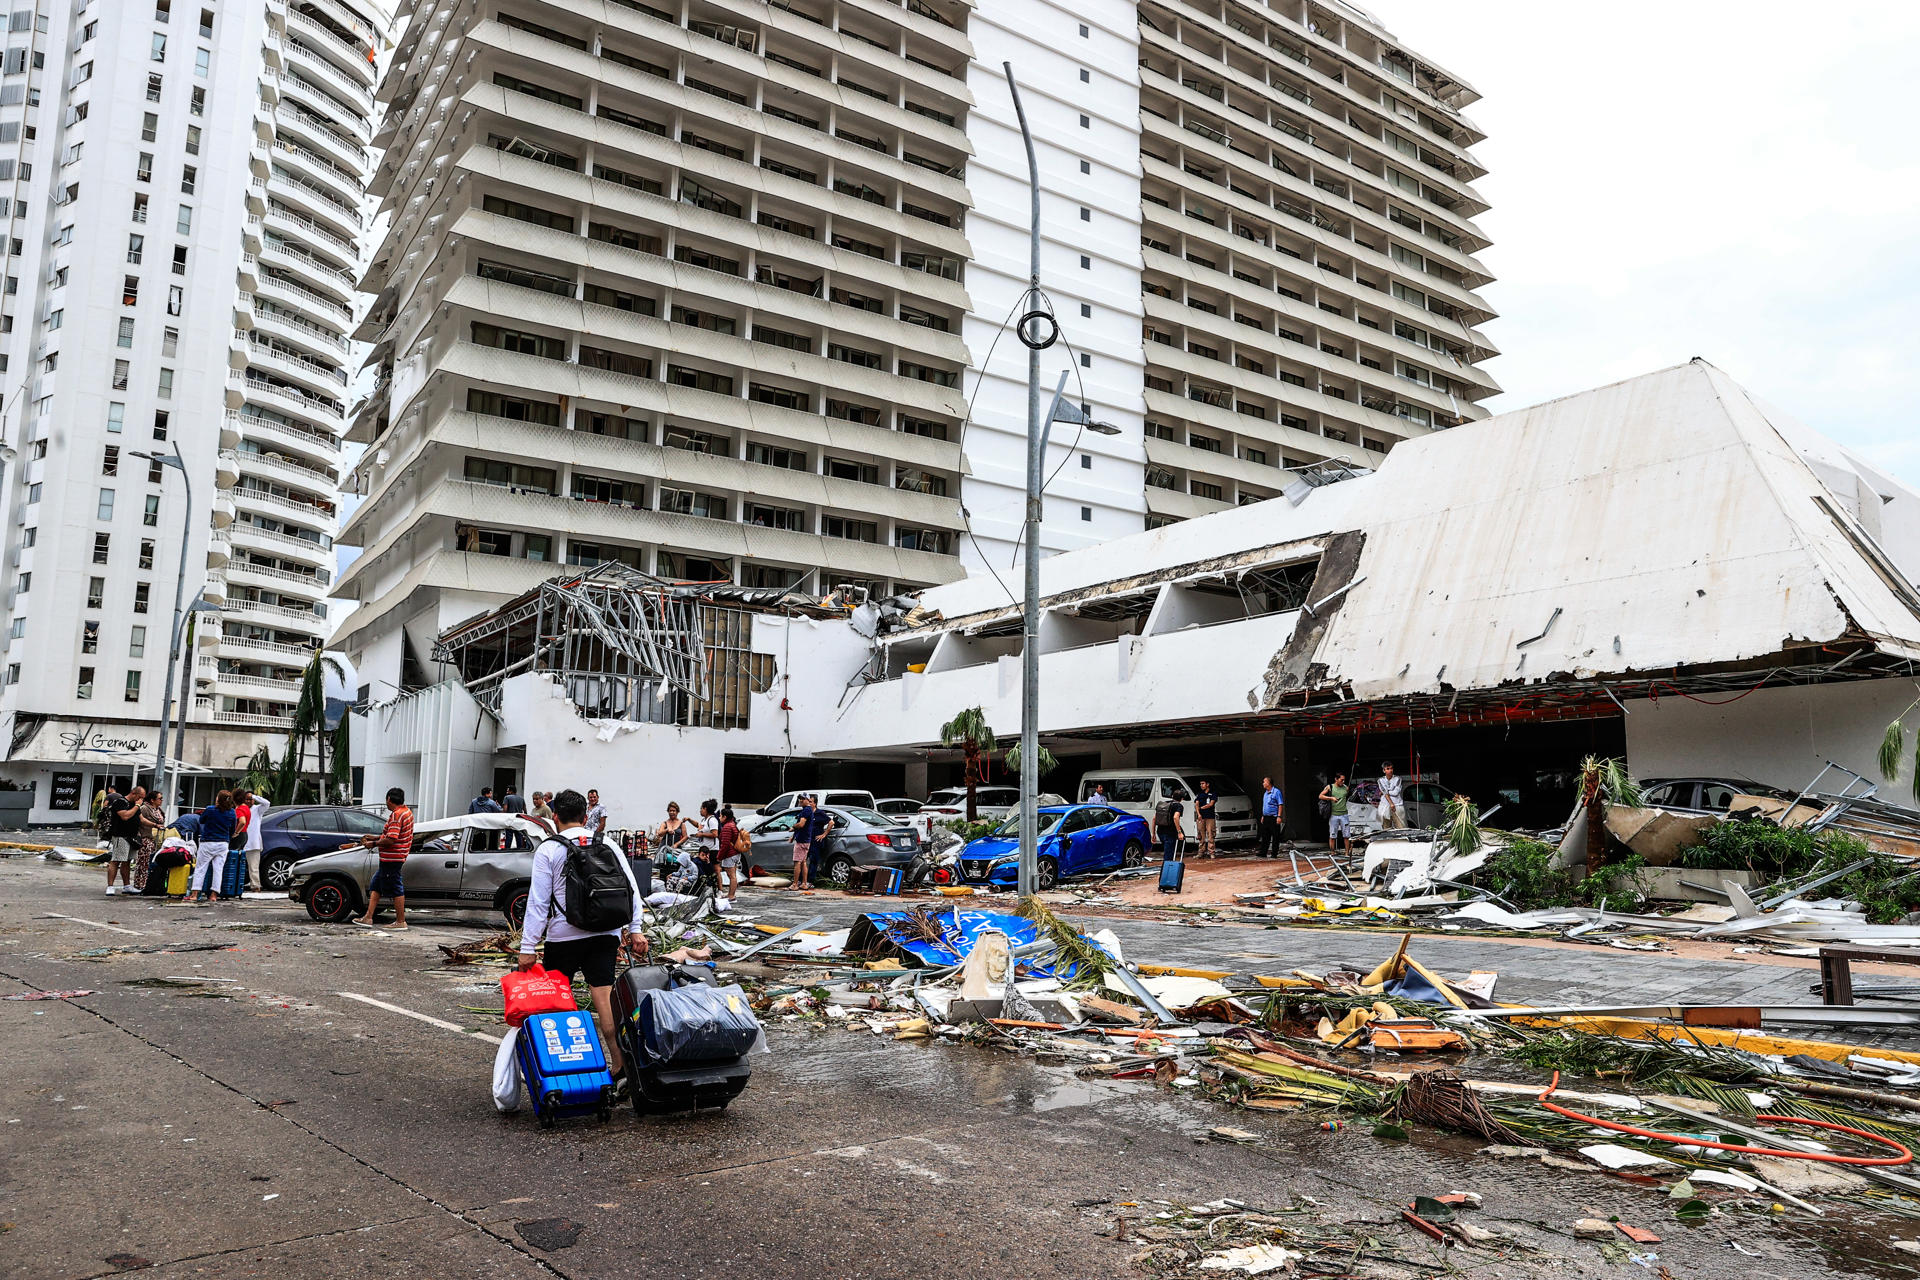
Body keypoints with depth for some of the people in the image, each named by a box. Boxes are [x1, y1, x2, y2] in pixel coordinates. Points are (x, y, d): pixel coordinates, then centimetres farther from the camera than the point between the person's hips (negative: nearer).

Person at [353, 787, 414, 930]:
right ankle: (368, 918, 15)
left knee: (396, 889, -2)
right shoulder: (406, 811, 13)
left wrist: (374, 844, -11)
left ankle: (401, 921, 6)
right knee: (375, 886, 14)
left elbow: (391, 840, -25)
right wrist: (373, 838, 18)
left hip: (392, 858, -10)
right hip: (390, 858, 10)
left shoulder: (396, 815, -18)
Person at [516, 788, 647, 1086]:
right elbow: (631, 888, 3)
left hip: (564, 936, -3)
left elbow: (538, 900, -7)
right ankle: (620, 1064, -9)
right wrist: (635, 929, 6)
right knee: (604, 995, -1)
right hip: (606, 933, 3)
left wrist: (528, 947, -5)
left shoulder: (548, 850, -4)